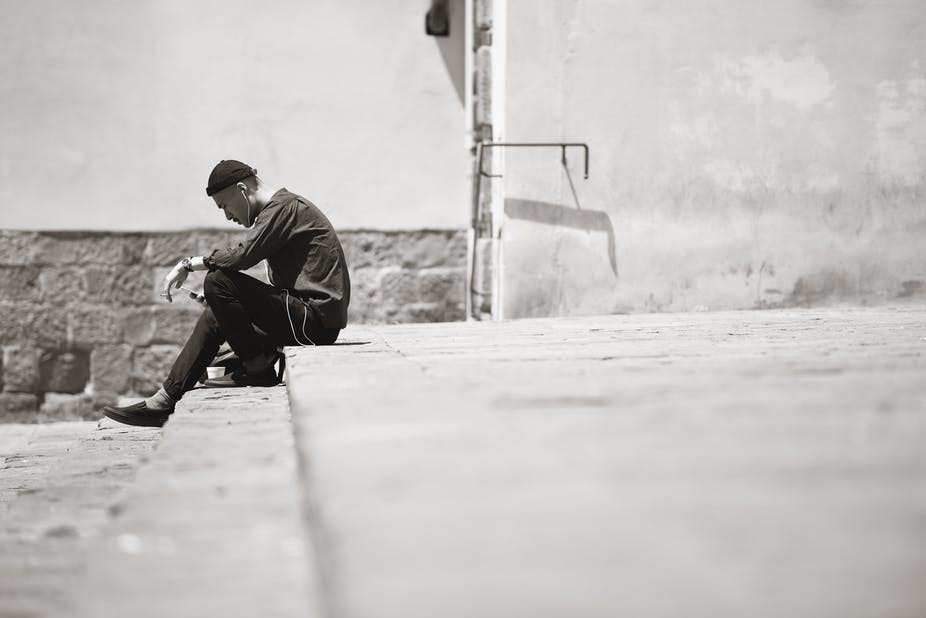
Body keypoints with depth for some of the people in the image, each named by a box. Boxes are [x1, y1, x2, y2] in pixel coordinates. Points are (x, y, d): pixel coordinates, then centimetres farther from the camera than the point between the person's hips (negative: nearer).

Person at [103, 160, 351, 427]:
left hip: (314, 318, -10)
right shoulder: (281, 208, 21)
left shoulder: (284, 207, -9)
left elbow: (242, 256, -22)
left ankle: (258, 367, -6)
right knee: (214, 316, 14)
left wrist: (188, 264, -9)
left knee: (217, 282, -17)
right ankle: (165, 401, 12)